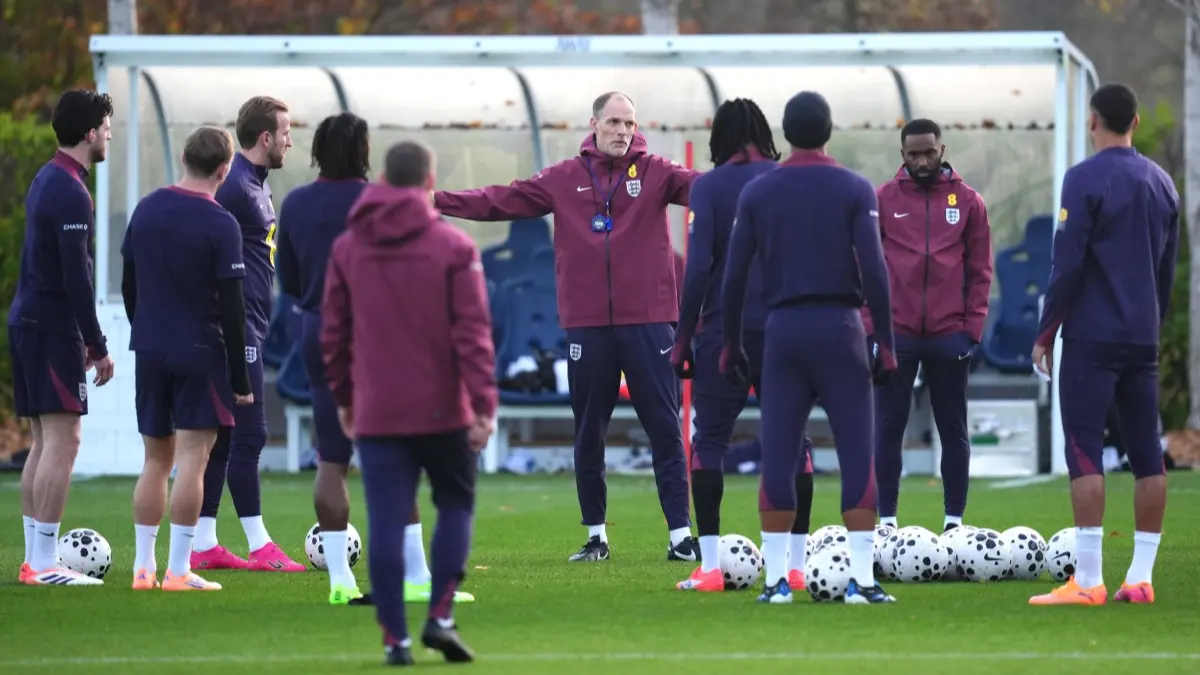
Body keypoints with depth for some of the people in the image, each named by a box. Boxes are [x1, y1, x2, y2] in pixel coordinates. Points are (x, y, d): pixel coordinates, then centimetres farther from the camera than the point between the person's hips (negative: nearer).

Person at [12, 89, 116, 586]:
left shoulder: (45, 181, 15)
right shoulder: (70, 193, -16)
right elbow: (76, 278, -19)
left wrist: (85, 338, 23)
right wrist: (99, 346, -15)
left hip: (27, 322, 10)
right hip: (53, 328, -10)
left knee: (44, 442, 11)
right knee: (62, 440, -9)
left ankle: (35, 560, 11)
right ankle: (45, 563, -12)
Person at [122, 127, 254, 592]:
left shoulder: (146, 210, 5)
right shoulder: (220, 226, -13)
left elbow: (128, 285, 12)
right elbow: (231, 307, -13)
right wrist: (240, 379, -7)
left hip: (149, 352, 6)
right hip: (200, 355, -6)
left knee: (156, 460, 13)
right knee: (192, 459, -4)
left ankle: (143, 567, 12)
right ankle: (178, 571, -8)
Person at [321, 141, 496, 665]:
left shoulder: (347, 248, 5)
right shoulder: (453, 247, -5)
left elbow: (333, 331, 9)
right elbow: (473, 332, -9)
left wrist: (342, 397, 19)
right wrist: (483, 405, -10)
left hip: (376, 414, 2)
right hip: (442, 410, -2)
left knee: (386, 525, 1)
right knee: (455, 505, 14)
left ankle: (395, 637, -2)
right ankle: (440, 616, 1)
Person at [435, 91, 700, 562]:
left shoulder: (654, 173, 2)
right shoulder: (564, 180, 7)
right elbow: (500, 201, 7)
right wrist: (438, 201, 1)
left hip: (647, 320, -2)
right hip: (587, 324, 2)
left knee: (664, 428, -2)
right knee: (588, 434, 8)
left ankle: (681, 533, 0)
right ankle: (596, 536, 19)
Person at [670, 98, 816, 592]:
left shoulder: (709, 187, -3)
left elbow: (699, 267, -9)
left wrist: (684, 336, -3)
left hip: (724, 330, -3)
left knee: (710, 441, 4)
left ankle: (710, 567, -4)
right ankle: (796, 565, 9)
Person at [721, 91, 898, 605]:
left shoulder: (757, 193, 5)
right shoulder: (854, 190, -1)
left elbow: (734, 276, 4)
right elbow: (874, 272, -8)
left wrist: (731, 344, 13)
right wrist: (886, 344, -2)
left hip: (783, 330, 2)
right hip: (840, 328, -2)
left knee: (778, 457, 4)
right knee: (857, 456, 0)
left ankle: (775, 579, 2)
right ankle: (861, 579, -6)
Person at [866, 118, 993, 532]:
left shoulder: (967, 201, 5)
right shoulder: (883, 200, 3)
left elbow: (980, 269, 6)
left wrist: (973, 327, -2)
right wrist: (870, 325, -5)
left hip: (949, 336, 1)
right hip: (896, 334, -1)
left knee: (953, 429, 6)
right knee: (889, 428, 2)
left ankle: (954, 520, 12)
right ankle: (886, 520, 7)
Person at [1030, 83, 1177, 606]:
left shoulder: (1086, 180, -8)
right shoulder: (1161, 184, 12)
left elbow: (1067, 264, -12)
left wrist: (1045, 333, -5)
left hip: (1091, 338, -6)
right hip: (1143, 339, 6)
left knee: (1084, 453, -7)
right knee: (1146, 454, 7)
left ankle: (1087, 581, -13)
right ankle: (1140, 577, 6)